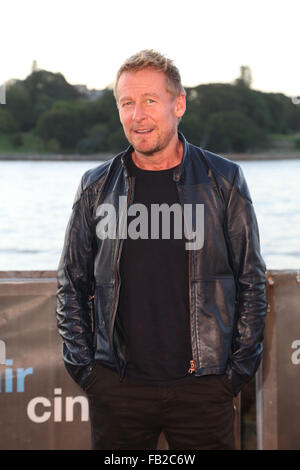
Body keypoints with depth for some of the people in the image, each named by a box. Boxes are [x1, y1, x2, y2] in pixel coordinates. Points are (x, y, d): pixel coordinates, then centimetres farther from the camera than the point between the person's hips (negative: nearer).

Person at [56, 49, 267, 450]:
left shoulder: (224, 181, 3)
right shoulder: (97, 187, 6)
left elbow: (251, 283, 5)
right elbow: (72, 286, 12)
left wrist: (237, 373, 0)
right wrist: (85, 369, 4)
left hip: (202, 387, -1)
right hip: (116, 388, 1)